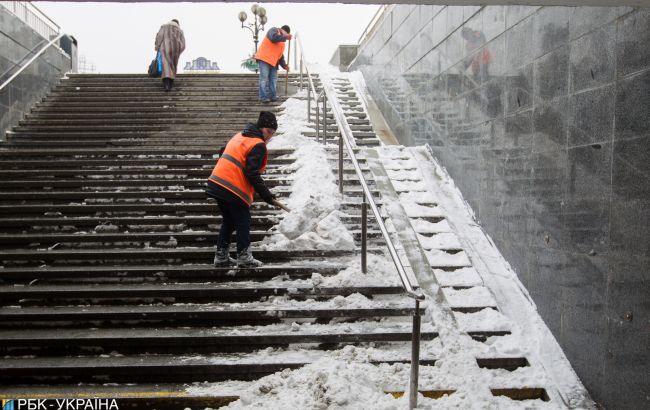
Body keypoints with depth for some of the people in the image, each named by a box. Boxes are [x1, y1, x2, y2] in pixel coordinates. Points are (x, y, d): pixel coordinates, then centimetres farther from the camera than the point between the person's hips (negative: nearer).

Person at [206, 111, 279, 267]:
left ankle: (221, 257, 20)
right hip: (234, 189, -9)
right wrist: (265, 194, -14)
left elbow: (223, 154, 25)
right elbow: (252, 173, -18)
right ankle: (244, 257, 3)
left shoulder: (240, 136, 18)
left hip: (217, 183, 9)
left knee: (228, 221, 18)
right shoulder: (258, 145, -10)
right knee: (243, 222, 3)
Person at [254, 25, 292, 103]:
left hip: (273, 62, 8)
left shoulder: (282, 42, 22)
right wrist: (285, 37, -20)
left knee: (273, 79, 3)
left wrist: (284, 65, 10)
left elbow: (280, 55, 22)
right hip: (264, 59, -8)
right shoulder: (274, 30, 0)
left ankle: (272, 96, 8)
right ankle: (263, 97, -12)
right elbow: (274, 38, -24)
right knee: (264, 78, -11)